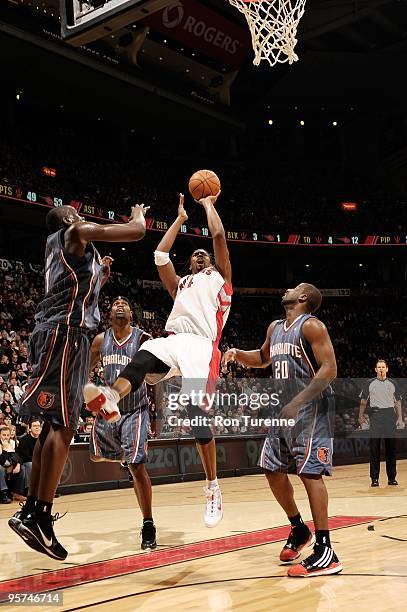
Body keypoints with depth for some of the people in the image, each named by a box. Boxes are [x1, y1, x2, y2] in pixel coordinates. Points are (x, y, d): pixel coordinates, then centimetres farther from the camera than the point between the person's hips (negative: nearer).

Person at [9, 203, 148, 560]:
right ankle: (41, 517, -19)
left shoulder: (62, 247, 29)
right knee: (61, 426, -15)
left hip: (64, 335, 10)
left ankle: (30, 511, 13)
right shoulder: (76, 233, 2)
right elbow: (137, 232, -3)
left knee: (55, 425, 10)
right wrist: (139, 214, 18)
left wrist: (100, 278, 30)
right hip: (65, 333, -10)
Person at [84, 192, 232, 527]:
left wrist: (208, 204, 26)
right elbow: (160, 255, 27)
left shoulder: (220, 277, 22)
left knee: (198, 415, -17)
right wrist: (180, 218, 35)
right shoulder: (180, 284, 35)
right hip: (172, 340, 4)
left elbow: (218, 235, 12)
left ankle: (213, 489, -7)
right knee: (140, 359, -32)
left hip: (201, 346, -4)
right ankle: (109, 399, -64)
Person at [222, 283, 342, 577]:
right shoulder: (275, 328, 15)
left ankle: (325, 552, -9)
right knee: (273, 471, 11)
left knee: (309, 473, -12)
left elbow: (329, 368, -18)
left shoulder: (311, 326, -11)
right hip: (284, 410, 9)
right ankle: (299, 530, 30)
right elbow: (263, 358, 32)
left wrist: (297, 403, -23)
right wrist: (237, 353, 10)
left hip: (310, 410, -9)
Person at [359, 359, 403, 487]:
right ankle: (374, 478, 1)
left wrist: (400, 417, 7)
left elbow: (398, 402, 15)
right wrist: (361, 416, 2)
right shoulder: (370, 384, 7)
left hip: (390, 416, 1)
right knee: (374, 448, -3)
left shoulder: (392, 384, 12)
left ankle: (391, 478, 10)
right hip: (375, 416, -1)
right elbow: (363, 401, 9)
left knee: (391, 447, 3)